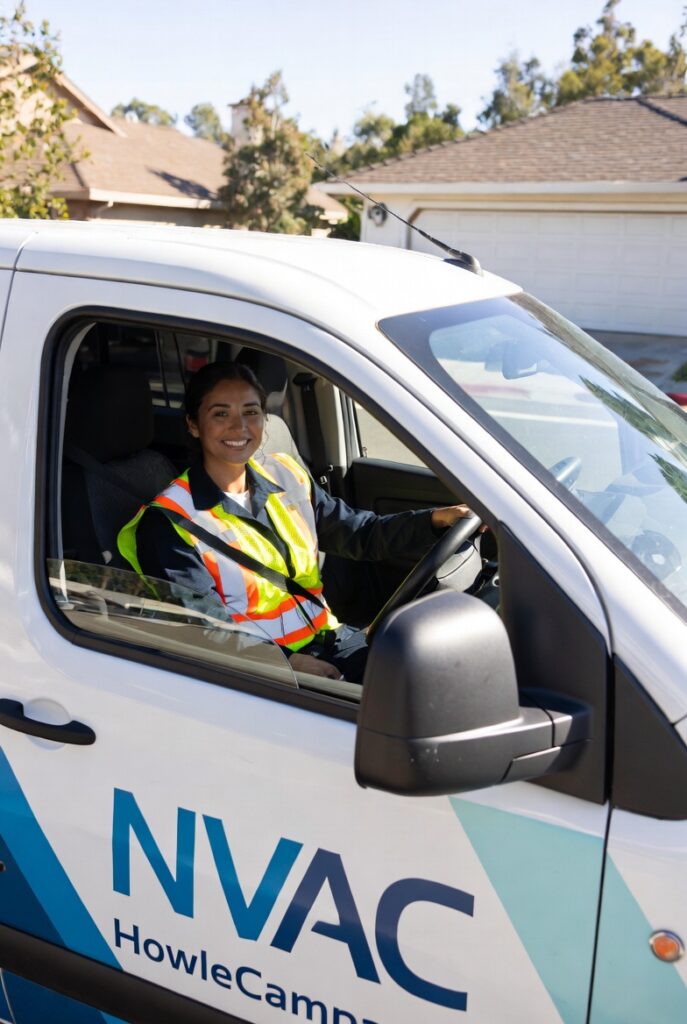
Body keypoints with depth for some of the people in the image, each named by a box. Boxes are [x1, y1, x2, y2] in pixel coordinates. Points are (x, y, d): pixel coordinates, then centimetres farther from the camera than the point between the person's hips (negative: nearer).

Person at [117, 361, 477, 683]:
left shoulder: (286, 477, 11)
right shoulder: (171, 520, -8)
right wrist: (288, 663, -26)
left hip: (329, 639, 7)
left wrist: (437, 519, -3)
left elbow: (360, 532, 14)